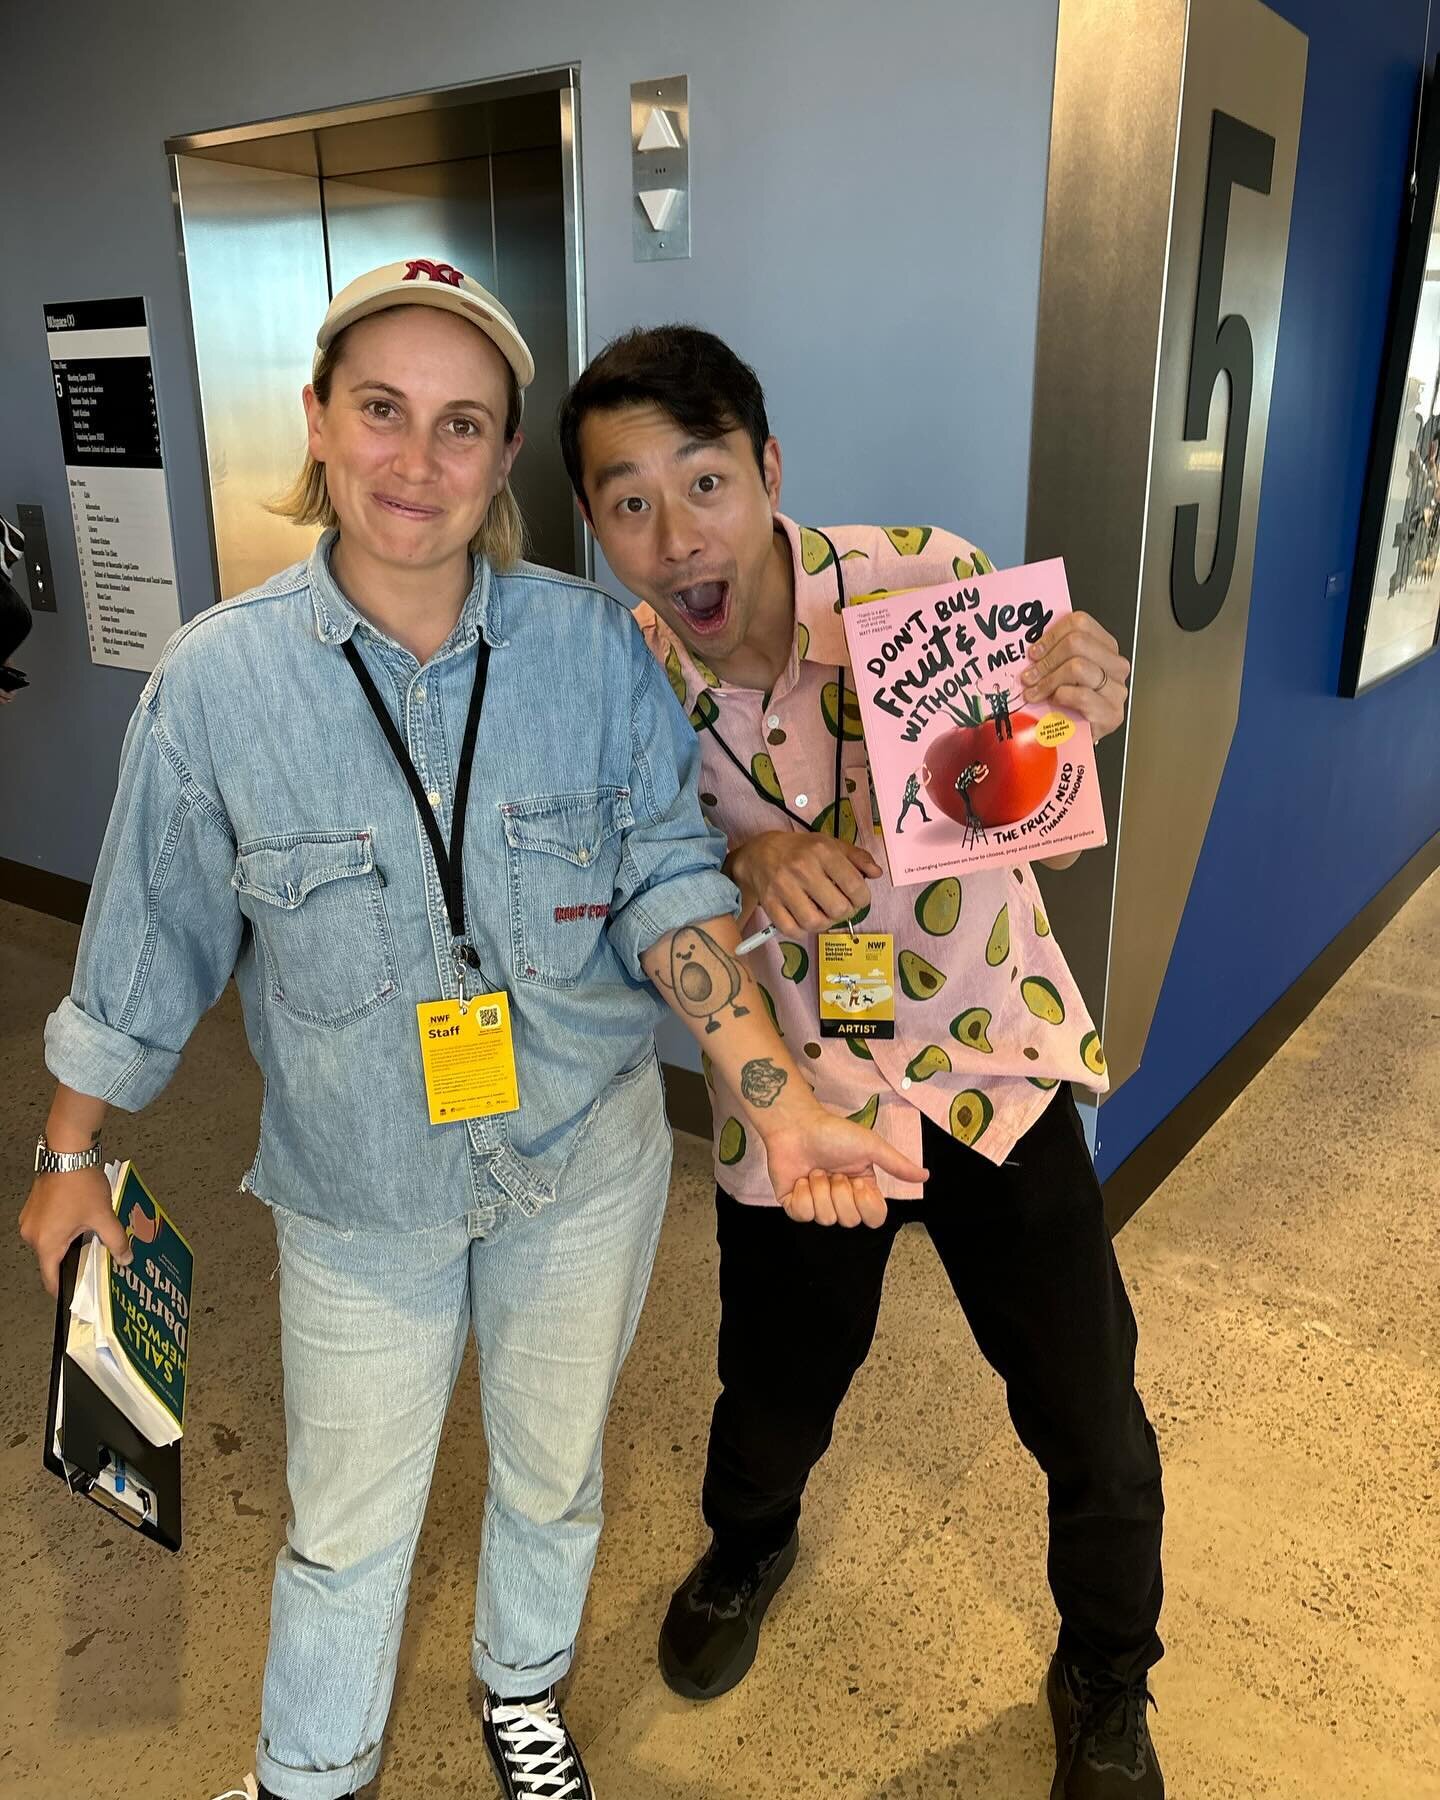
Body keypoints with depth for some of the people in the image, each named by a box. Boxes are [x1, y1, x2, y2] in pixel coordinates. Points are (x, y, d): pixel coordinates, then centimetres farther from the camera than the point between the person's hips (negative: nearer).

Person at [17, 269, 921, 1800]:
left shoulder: (594, 647, -12)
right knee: (349, 1521, 18)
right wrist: (72, 1155, 8)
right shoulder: (218, 678, -13)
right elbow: (148, 943, -2)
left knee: (553, 1468, 24)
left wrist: (776, 1099, -25)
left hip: (584, 1160, 1)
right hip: (359, 1191, -1)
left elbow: (667, 877, -12)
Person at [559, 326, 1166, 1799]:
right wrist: (751, 867, -28)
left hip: (993, 1068, 0)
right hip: (793, 1099, 1)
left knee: (1094, 1430, 8)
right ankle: (747, 1548, 57)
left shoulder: (923, 573, -16)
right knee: (773, 1403, 18)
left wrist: (1084, 697, -25)